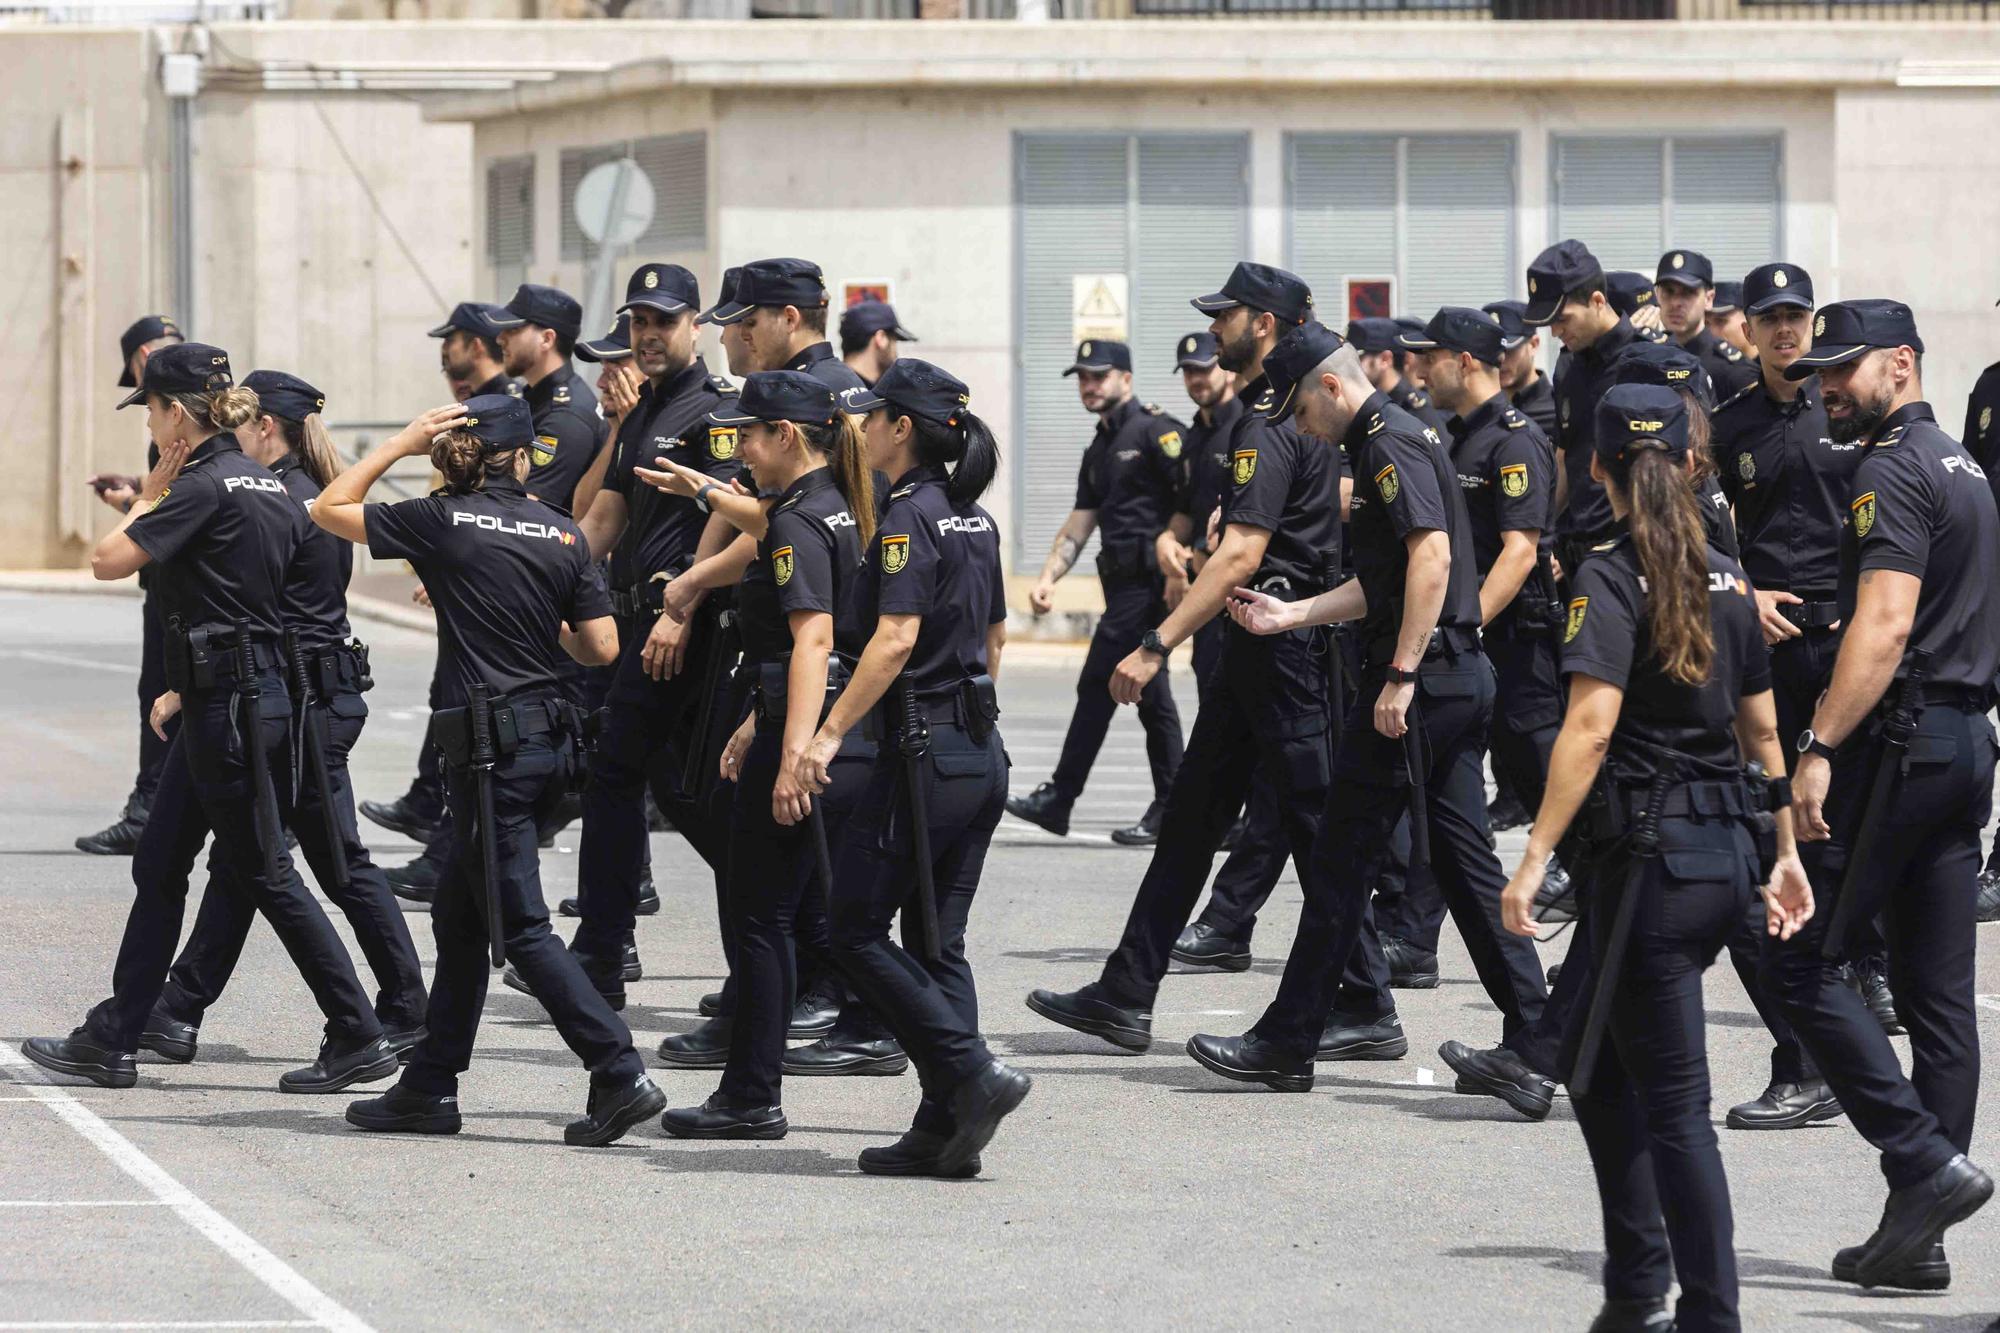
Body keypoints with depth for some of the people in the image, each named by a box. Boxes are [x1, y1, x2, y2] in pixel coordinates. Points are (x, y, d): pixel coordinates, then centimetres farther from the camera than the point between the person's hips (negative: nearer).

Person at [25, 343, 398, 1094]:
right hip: (225, 701, 10)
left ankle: (358, 1039, 1)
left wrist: (151, 491, -2)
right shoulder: (264, 485, 13)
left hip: (231, 707, -10)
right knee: (158, 868, 13)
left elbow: (108, 561, -16)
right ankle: (111, 1041, 16)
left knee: (264, 875, -3)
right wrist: (186, 688, 22)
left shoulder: (204, 488, -16)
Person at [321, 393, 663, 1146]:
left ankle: (621, 1076, -13)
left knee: (519, 927, -5)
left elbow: (328, 509, 5)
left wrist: (402, 444, 7)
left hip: (489, 740, -6)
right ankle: (428, 1089, 22)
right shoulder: (562, 534, 4)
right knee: (459, 918, 16)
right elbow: (602, 648, 3)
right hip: (548, 737, 6)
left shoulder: (442, 522, -7)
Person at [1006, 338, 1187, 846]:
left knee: (1098, 686, -8)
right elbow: (1079, 523, 18)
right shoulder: (1099, 451, 21)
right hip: (1124, 585, 10)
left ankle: (1060, 798, -5)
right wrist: (1048, 577, 5)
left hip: (1147, 582, -10)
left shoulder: (1155, 431, -7)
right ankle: (1169, 809, 12)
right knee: (1151, 694, 10)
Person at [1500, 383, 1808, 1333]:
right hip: (1727, 855, 7)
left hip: (1651, 854, -7)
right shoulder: (1726, 581, 10)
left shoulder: (1608, 579, -11)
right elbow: (1763, 731, 16)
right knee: (1595, 1059, 20)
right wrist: (1786, 856, 22)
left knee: (1674, 1105, -3)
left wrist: (1535, 856, -23)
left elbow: (1591, 727, -22)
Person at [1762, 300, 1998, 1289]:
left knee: (1792, 954, -6)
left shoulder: (1894, 473, -12)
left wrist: (1819, 747, -25)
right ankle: (1917, 1235, 8)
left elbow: (1885, 625, -22)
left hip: (1901, 742, -10)